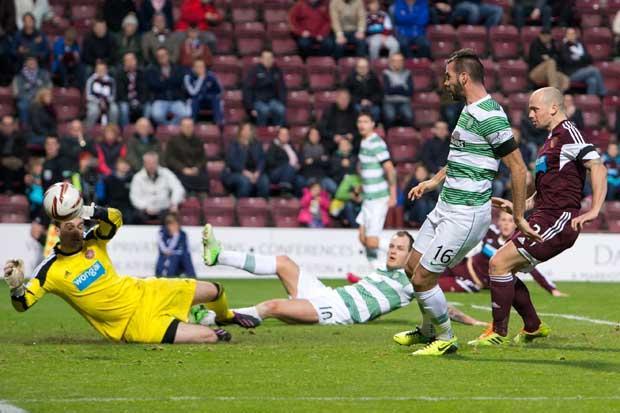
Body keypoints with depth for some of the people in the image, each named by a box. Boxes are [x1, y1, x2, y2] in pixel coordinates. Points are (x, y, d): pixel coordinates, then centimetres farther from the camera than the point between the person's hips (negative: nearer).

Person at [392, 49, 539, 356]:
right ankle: (429, 330, 36)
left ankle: (445, 339, 12)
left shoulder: (490, 116, -20)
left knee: (422, 279, -6)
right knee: (412, 268, 17)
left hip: (465, 214, -10)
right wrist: (435, 181, 25)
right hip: (446, 207, 10)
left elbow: (518, 167, -19)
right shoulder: (470, 110, 11)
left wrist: (519, 217, -14)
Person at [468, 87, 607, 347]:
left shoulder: (567, 132, -9)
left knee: (499, 263, -13)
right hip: (544, 219, 10)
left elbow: (598, 167, -21)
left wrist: (594, 210, -27)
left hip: (558, 220, -10)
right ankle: (533, 328, 20)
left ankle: (498, 334, -4)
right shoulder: (552, 139, 22)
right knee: (501, 268, 11)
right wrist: (519, 207, 18)